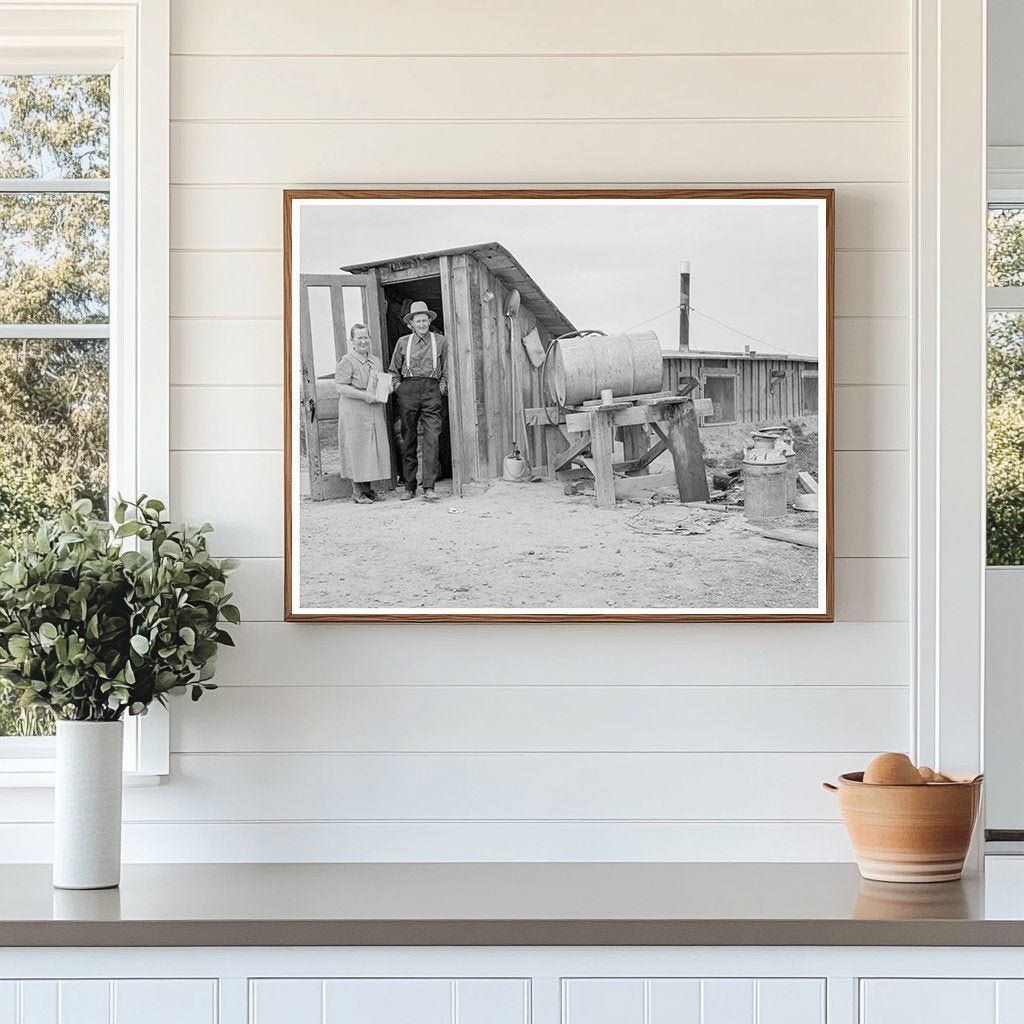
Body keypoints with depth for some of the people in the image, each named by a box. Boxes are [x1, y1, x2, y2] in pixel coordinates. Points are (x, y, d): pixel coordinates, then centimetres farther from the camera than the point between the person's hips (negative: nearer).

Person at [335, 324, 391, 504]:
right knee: (357, 449, -5)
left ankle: (369, 488, 16)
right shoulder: (347, 361, -6)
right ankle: (357, 492, 0)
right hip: (354, 412, -7)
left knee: (376, 447, 6)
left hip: (374, 411, 7)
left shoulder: (375, 361, 17)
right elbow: (341, 387, -13)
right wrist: (364, 395, -21)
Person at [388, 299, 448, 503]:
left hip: (431, 389, -1)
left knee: (432, 439, -11)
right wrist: (398, 386, 6)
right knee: (408, 439, 1)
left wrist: (443, 386, 4)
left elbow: (446, 370, 16)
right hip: (408, 389, 1)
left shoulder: (440, 341, 11)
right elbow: (393, 370, 19)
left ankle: (429, 488, -15)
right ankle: (409, 487, 7)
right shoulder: (403, 342, 12)